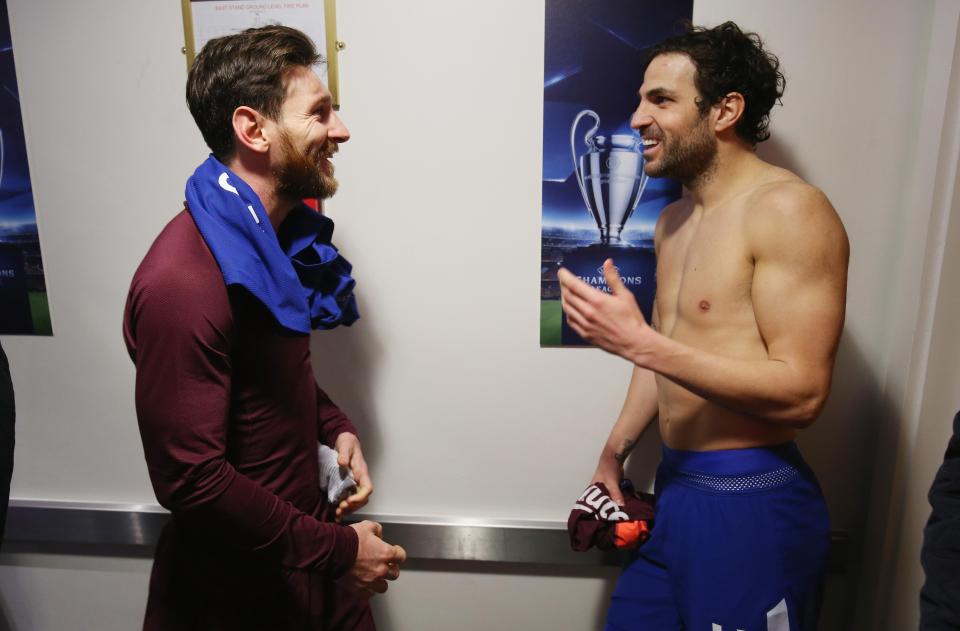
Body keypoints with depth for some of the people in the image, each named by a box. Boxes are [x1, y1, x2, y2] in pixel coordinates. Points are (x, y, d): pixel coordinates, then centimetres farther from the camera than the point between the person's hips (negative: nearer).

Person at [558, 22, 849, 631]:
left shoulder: (788, 210, -15)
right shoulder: (674, 220, 10)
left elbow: (802, 392, -21)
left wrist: (638, 342, -26)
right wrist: (615, 450, 17)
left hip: (750, 506, -7)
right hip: (674, 489, 8)